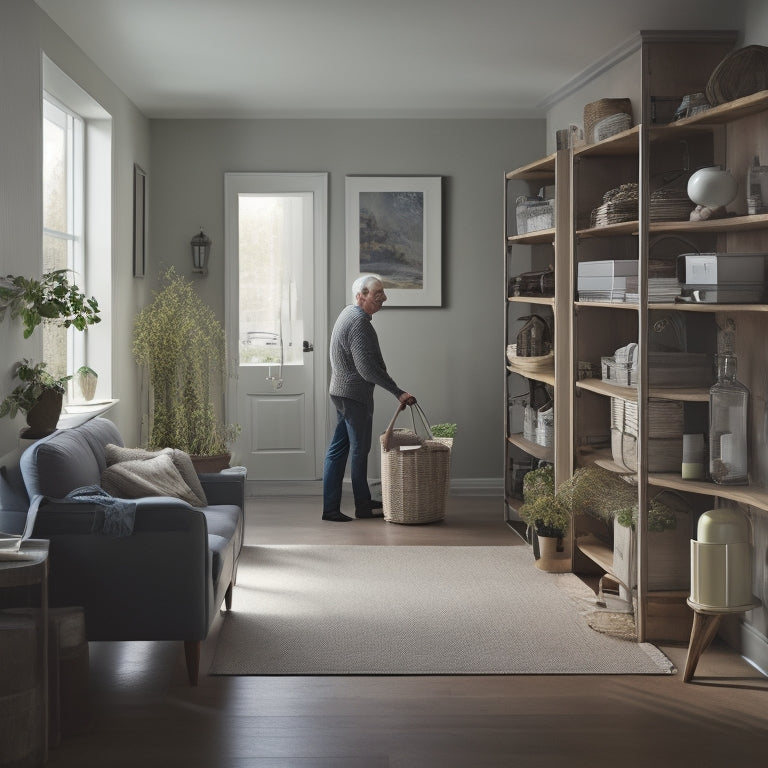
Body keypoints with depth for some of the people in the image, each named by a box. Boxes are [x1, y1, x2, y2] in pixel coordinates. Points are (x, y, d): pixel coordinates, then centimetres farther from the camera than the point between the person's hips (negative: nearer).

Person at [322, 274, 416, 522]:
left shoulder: (349, 313, 12)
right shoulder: (359, 322, -21)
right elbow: (367, 368, -27)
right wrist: (398, 392, -25)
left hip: (341, 390, 10)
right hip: (354, 393, -10)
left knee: (338, 448, 10)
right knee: (360, 450, 1)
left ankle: (330, 508, 13)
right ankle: (363, 506, 11)